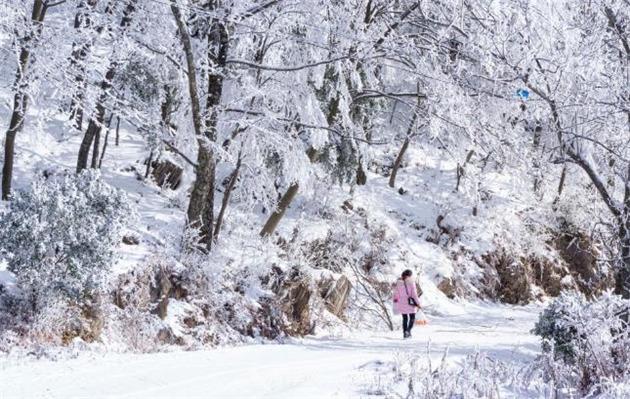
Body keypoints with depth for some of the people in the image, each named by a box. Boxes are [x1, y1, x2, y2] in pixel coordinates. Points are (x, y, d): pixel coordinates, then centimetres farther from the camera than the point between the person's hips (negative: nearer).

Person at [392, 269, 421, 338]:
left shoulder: (398, 283, 0)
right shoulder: (411, 282, -11)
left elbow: (396, 294, 3)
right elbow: (414, 294, -12)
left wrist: (396, 306, 11)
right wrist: (418, 303, -4)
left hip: (402, 304, 3)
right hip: (411, 303, -3)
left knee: (405, 319, 15)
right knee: (412, 318, 9)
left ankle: (405, 333, 12)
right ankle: (408, 330, -12)